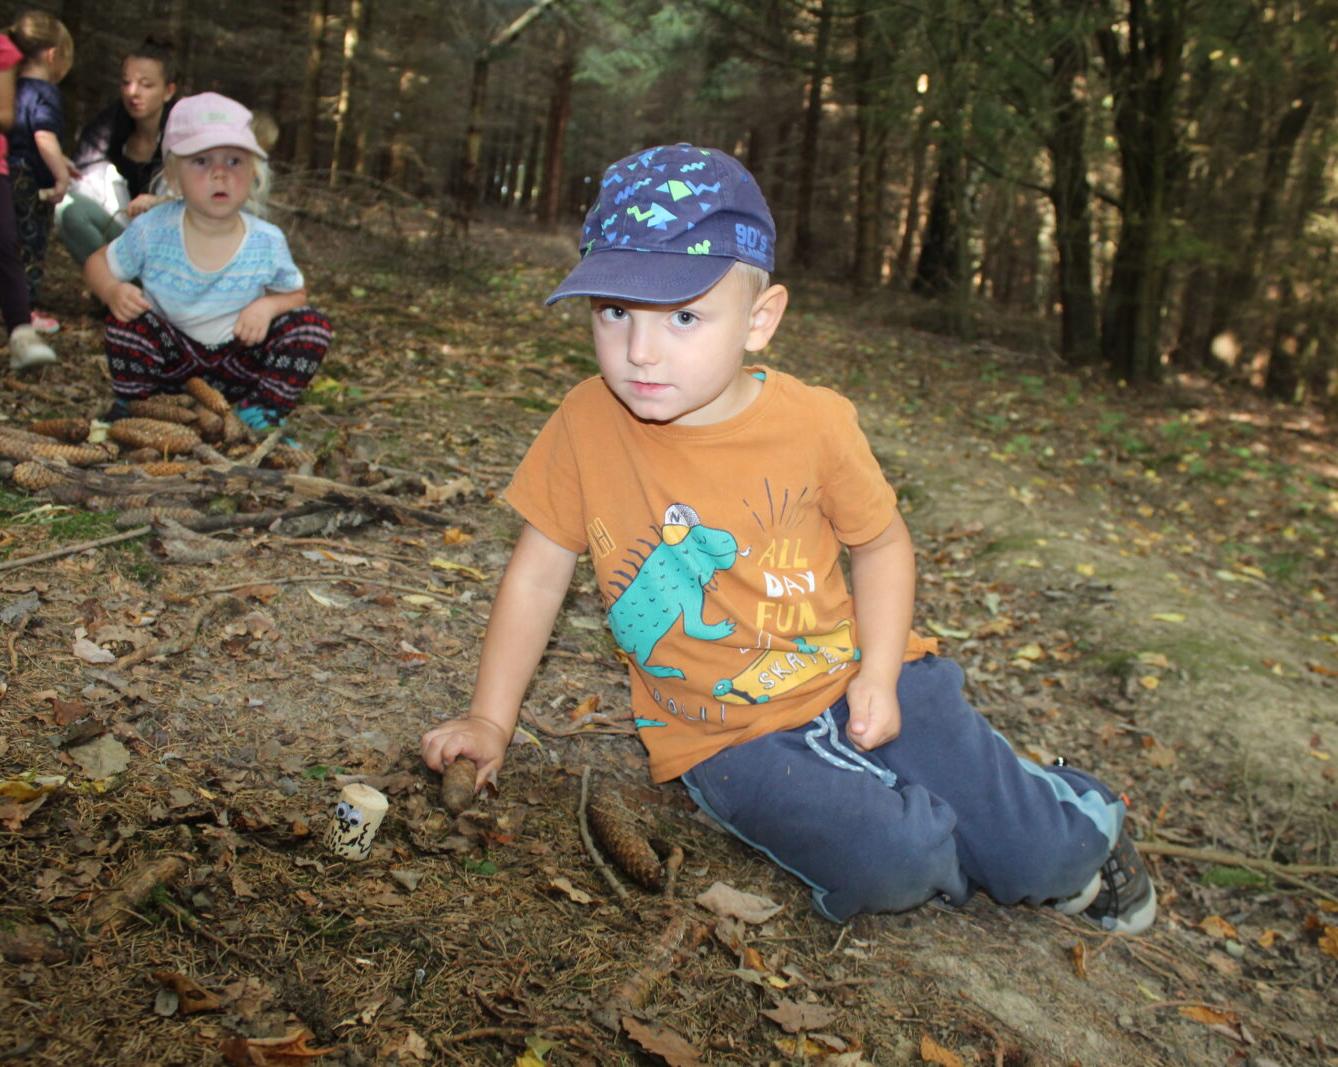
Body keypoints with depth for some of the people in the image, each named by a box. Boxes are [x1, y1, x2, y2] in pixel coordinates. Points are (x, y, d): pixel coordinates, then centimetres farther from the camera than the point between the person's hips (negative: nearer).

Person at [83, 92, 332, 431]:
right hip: (170, 358, -1)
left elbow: (295, 293, 2)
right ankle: (131, 404, -4)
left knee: (312, 324, -18)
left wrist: (268, 305, -22)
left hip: (237, 359, 1)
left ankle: (260, 415, -7)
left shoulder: (267, 243, -14)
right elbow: (97, 264, 0)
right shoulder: (152, 230, -15)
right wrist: (113, 291, -25)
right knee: (126, 317, -29)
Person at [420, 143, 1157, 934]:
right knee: (890, 863, -25)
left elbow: (882, 543, 4)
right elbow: (538, 574, 0)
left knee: (1045, 858, -7)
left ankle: (1077, 817, 29)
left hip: (853, 681, 1)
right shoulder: (587, 424, -10)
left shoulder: (814, 422, -10)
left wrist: (878, 676, -8)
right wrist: (490, 722, 0)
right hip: (727, 735, 0)